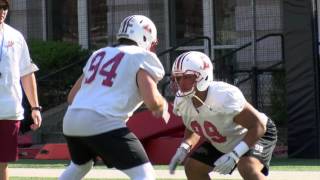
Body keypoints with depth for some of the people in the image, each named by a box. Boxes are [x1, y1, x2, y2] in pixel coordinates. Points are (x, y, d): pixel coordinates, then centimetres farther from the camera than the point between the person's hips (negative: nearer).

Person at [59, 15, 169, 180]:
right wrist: (163, 107, 12)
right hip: (103, 124, -8)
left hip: (72, 121, 8)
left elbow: (72, 97, 28)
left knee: (80, 166, 35)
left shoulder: (99, 55, 26)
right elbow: (152, 102, -10)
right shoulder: (143, 58, 4)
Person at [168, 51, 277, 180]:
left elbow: (259, 125, -34)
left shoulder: (224, 98, -38)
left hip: (256, 135, -8)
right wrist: (184, 148, -11)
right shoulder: (182, 101, -15)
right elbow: (194, 128, 8)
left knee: (248, 168, -34)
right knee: (193, 167, 7)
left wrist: (234, 155, -41)